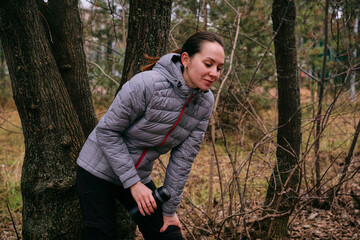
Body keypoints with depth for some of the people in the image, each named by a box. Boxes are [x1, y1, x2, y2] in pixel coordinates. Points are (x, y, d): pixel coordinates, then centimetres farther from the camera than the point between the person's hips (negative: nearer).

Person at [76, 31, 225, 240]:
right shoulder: (147, 84, -28)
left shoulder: (205, 103, -10)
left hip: (140, 175, 5)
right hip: (99, 171, -5)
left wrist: (169, 209, -2)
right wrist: (133, 183, -20)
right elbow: (107, 131, -20)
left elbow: (183, 158, -5)